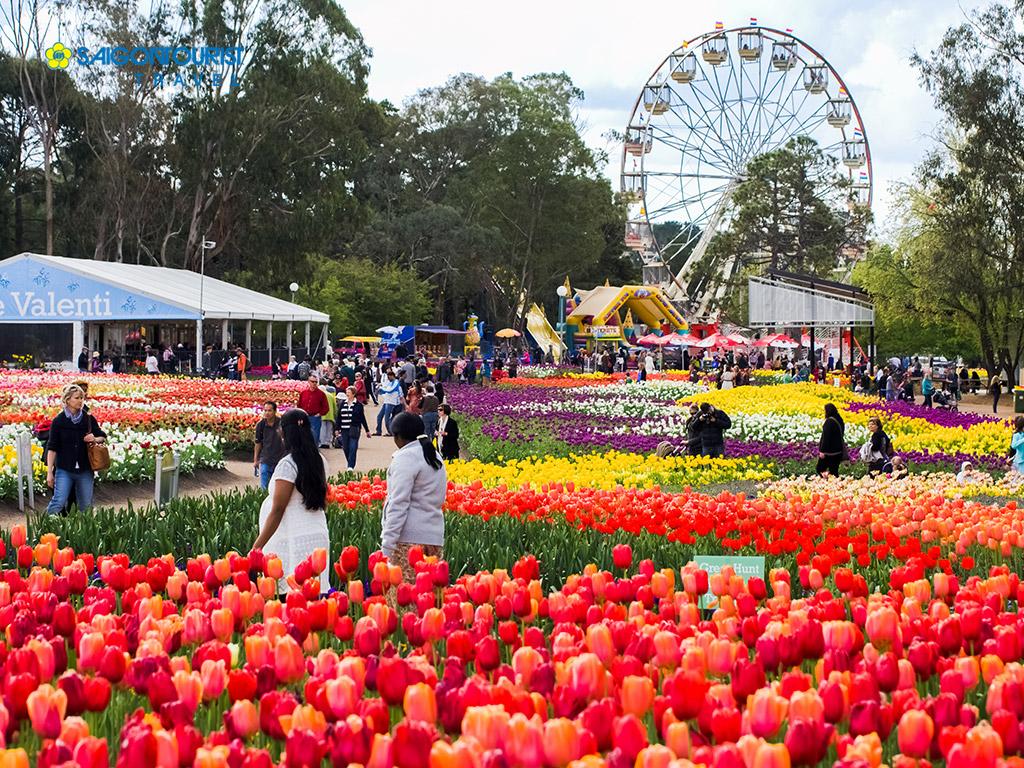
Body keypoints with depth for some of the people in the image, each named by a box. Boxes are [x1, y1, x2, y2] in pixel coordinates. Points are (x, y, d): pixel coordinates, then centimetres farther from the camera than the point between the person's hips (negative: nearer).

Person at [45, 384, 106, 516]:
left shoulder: (89, 419, 2)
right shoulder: (58, 421, -4)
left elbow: (103, 437, 13)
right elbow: (52, 448, -3)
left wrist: (95, 439, -12)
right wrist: (49, 472, -6)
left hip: (85, 470, 3)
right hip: (64, 470, -3)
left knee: (86, 505, 8)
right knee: (59, 502, -13)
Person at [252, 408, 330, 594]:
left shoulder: (288, 464, -13)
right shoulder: (320, 461, 8)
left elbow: (277, 510, -15)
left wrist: (257, 545, -12)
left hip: (295, 541, -8)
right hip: (318, 535, 8)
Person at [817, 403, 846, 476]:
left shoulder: (829, 421, -17)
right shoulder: (839, 420, 9)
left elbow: (826, 437, -19)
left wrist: (822, 451, -17)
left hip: (830, 451, -8)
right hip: (838, 450, 8)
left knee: (819, 469, 1)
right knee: (834, 470, 12)